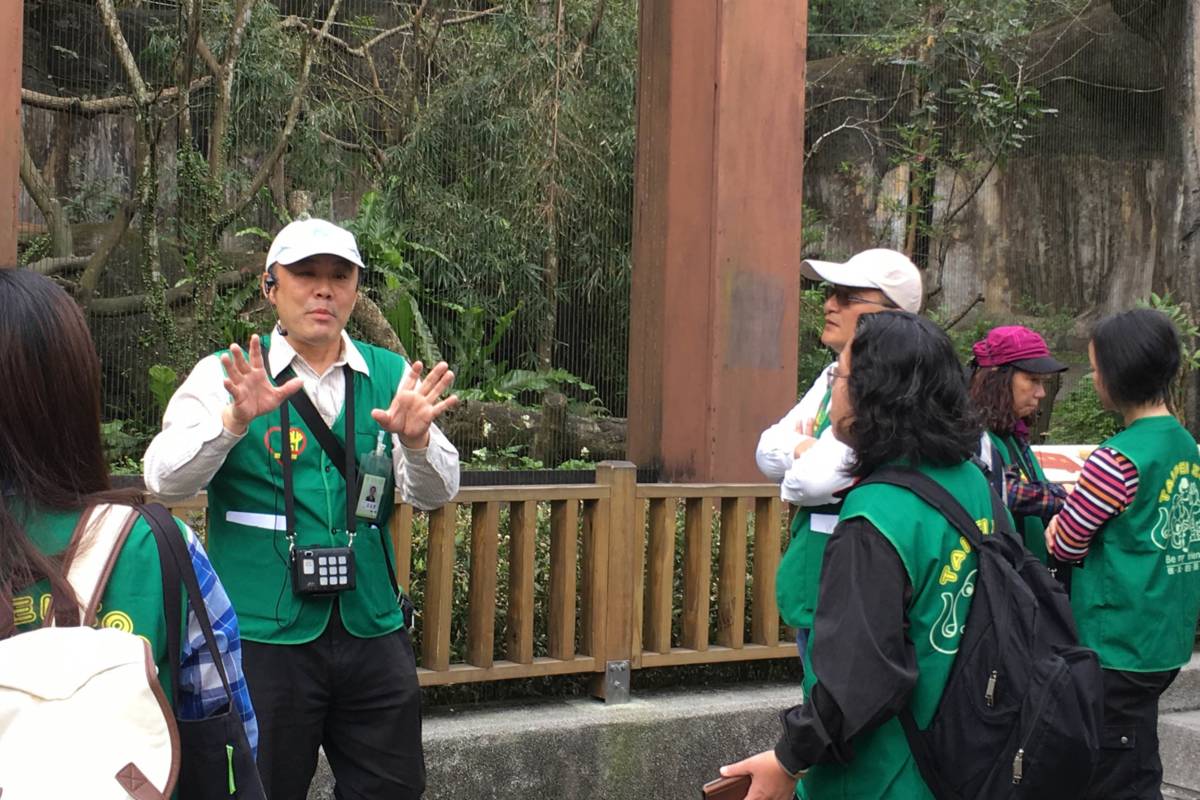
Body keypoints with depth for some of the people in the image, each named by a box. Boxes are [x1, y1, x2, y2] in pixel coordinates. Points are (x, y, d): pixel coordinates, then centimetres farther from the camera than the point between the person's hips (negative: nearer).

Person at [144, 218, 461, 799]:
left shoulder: (391, 376, 7)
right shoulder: (225, 375, -1)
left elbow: (434, 494, -1)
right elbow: (165, 480, -12)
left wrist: (415, 440, -23)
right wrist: (236, 419, -29)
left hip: (372, 630, 3)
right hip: (262, 635, -3)